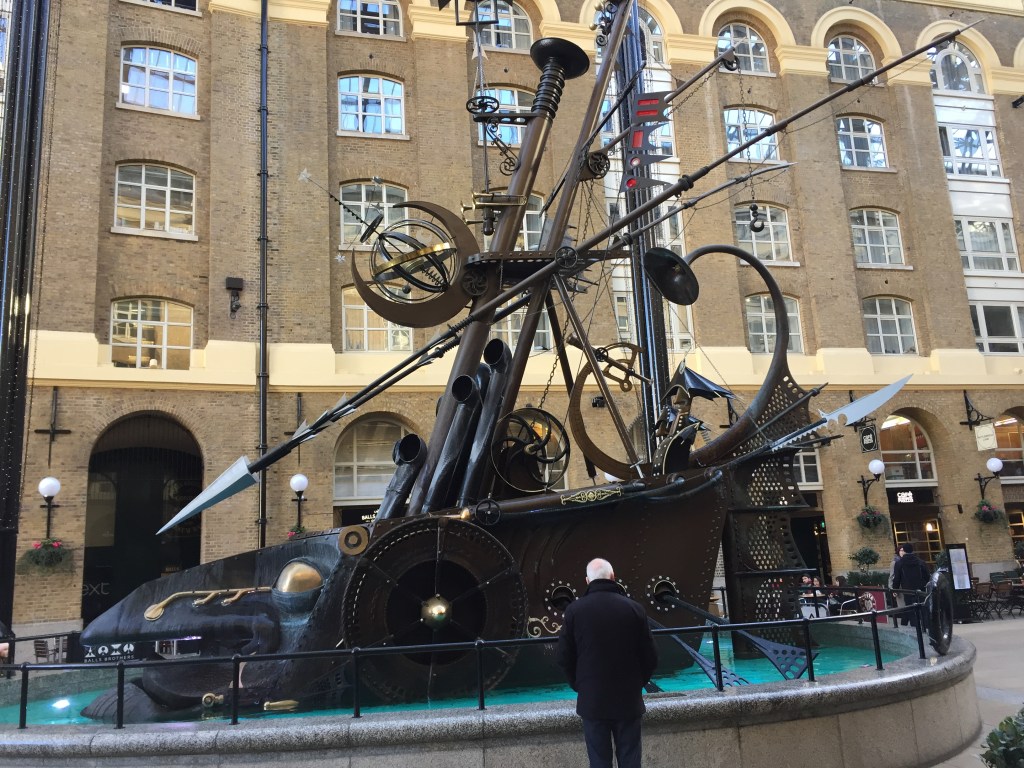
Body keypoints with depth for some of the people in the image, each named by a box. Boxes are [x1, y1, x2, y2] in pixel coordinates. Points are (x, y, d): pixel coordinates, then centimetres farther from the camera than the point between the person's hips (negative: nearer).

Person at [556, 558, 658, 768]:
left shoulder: (575, 610, -8)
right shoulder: (634, 608, -7)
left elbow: (564, 658, -4)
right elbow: (650, 657, -2)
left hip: (592, 699, 0)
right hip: (628, 699, 1)